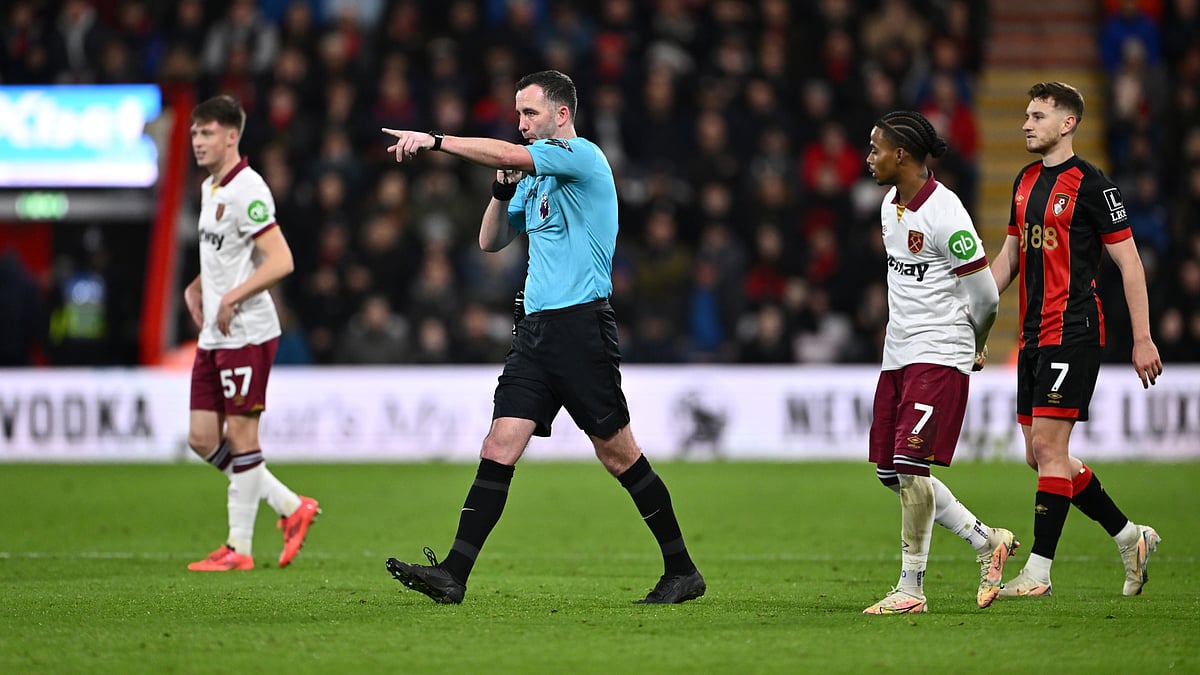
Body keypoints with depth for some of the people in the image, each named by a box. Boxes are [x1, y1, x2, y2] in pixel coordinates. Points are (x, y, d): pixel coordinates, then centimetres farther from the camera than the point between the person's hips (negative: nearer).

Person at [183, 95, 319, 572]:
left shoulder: (246, 189, -14)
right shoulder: (209, 188, 15)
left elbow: (280, 262, -21)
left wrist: (232, 298, -21)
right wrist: (196, 288, 14)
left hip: (246, 334, -10)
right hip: (213, 336, 10)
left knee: (240, 433, -4)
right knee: (202, 438, 7)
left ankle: (239, 547, 3)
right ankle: (290, 506, 18)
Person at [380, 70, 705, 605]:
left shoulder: (582, 157, -8)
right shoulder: (533, 177, 19)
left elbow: (509, 155, -22)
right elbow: (491, 241, 24)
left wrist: (434, 140, -20)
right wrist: (502, 189, 8)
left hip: (581, 325, -8)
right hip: (535, 329, 8)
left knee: (617, 452, -3)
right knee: (499, 448, -3)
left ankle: (682, 571, 8)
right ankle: (453, 575, -9)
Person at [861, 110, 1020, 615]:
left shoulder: (944, 214, -17)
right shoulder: (891, 205, 10)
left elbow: (985, 297, -13)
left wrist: (974, 348, 5)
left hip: (938, 357, -9)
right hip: (898, 356, 9)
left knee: (911, 467, -13)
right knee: (890, 472, 8)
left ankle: (911, 588, -6)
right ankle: (987, 541, 20)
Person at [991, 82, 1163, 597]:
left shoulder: (1090, 185, -10)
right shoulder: (1026, 181, 14)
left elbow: (1130, 264, -8)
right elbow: (1010, 256, 23)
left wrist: (1142, 339, -11)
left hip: (1073, 332, -9)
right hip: (1033, 334, 9)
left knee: (1048, 447, -11)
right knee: (1040, 454, 8)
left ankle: (1038, 570, -7)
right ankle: (1129, 537, 21)